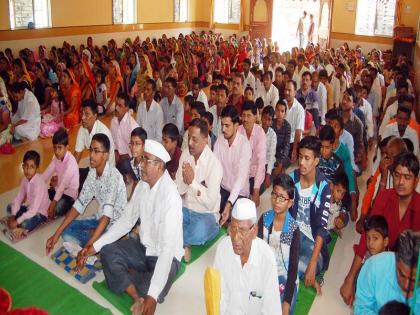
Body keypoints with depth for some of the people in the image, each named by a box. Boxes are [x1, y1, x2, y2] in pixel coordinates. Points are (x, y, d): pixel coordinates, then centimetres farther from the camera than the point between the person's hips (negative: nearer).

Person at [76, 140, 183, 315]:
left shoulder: (170, 196, -30)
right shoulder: (142, 185, -4)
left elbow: (168, 247, -34)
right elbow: (126, 220, 5)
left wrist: (152, 295, -39)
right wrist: (95, 246, -5)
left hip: (166, 256, -8)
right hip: (143, 247, 8)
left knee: (153, 292, -33)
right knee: (107, 251, -10)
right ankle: (137, 300, -16)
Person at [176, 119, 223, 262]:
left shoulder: (214, 164, -18)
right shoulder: (185, 154, -1)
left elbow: (211, 202, -22)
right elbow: (178, 190, -1)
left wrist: (192, 181, -27)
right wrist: (184, 180, -23)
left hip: (206, 214, -4)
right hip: (185, 209, 5)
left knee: (199, 232, -37)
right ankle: (183, 244, -8)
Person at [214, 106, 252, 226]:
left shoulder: (245, 145, -25)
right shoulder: (219, 141, -8)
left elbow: (241, 176, -33)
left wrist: (229, 203, -45)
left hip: (239, 192, -4)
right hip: (223, 189, 4)